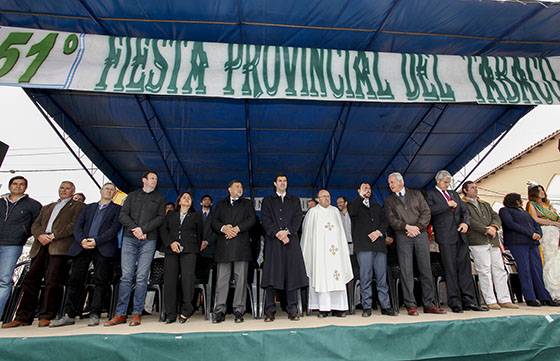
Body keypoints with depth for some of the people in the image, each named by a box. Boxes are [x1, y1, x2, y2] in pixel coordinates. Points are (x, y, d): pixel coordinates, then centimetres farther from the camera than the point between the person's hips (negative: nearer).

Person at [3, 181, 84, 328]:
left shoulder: (78, 206, 11)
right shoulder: (47, 208, 30)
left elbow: (75, 225, -3)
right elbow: (35, 225, 19)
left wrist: (54, 235, -12)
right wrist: (40, 235, -3)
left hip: (59, 246, -6)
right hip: (41, 246, 6)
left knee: (52, 281, -10)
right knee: (31, 280, 3)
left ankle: (46, 316, -5)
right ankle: (23, 317, 9)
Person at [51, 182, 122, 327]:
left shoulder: (117, 209, 11)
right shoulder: (88, 207, 23)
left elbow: (114, 229, -2)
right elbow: (77, 226, 12)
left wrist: (96, 241, -14)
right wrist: (81, 240, -8)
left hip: (103, 248, -3)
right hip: (82, 247, 4)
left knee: (100, 281, -6)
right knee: (75, 280, 2)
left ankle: (94, 315, 0)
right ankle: (69, 315, 11)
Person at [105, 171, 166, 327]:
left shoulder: (159, 199, 14)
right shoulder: (132, 196, 17)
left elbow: (160, 218, 2)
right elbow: (123, 215, 6)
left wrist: (143, 229, -11)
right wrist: (135, 229, -9)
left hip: (149, 240, -1)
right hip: (129, 239, 1)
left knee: (141, 277, -3)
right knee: (126, 276, 0)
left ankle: (137, 314, 3)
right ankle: (120, 314, 6)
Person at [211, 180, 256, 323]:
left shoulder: (247, 203, 18)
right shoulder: (221, 204, 22)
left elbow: (252, 219, 3)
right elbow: (214, 221, 10)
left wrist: (237, 228, -10)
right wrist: (223, 228, -10)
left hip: (241, 245, -1)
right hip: (223, 246, 1)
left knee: (241, 278, -2)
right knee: (222, 279, 0)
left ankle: (239, 311, 5)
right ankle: (219, 311, 7)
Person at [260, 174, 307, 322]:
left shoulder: (295, 200, 19)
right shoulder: (267, 201, 15)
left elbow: (298, 219, 6)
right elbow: (266, 220, 2)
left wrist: (287, 231, -10)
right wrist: (277, 233, -12)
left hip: (291, 241, 1)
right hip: (272, 242, -1)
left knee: (292, 274, -1)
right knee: (271, 275, -3)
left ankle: (292, 310, 7)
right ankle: (270, 311, 4)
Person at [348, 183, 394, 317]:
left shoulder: (377, 206, 25)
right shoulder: (356, 204, 11)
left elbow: (384, 221, 15)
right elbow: (352, 212, -13)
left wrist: (379, 232, -4)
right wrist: (361, 195, -9)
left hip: (379, 244, 4)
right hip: (363, 245, -4)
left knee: (382, 277, 4)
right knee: (365, 277, -4)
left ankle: (386, 306, 11)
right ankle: (366, 307, 3)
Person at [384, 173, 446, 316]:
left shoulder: (416, 194, 13)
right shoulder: (389, 200, 12)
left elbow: (426, 212, 4)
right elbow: (391, 219, 1)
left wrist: (418, 227, -9)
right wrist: (407, 227, -13)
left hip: (420, 234, 1)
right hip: (402, 237, -1)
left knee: (426, 269, 3)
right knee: (406, 271, -3)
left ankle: (429, 304, 11)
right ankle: (411, 305, 3)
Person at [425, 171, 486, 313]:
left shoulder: (454, 194, 22)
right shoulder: (430, 194, 2)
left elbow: (465, 211, 19)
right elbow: (430, 210, -14)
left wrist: (465, 222, 0)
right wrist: (447, 205, -10)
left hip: (461, 236, 6)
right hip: (446, 237, -6)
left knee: (465, 268, 6)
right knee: (451, 270, -2)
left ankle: (469, 301, 13)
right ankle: (455, 303, 5)